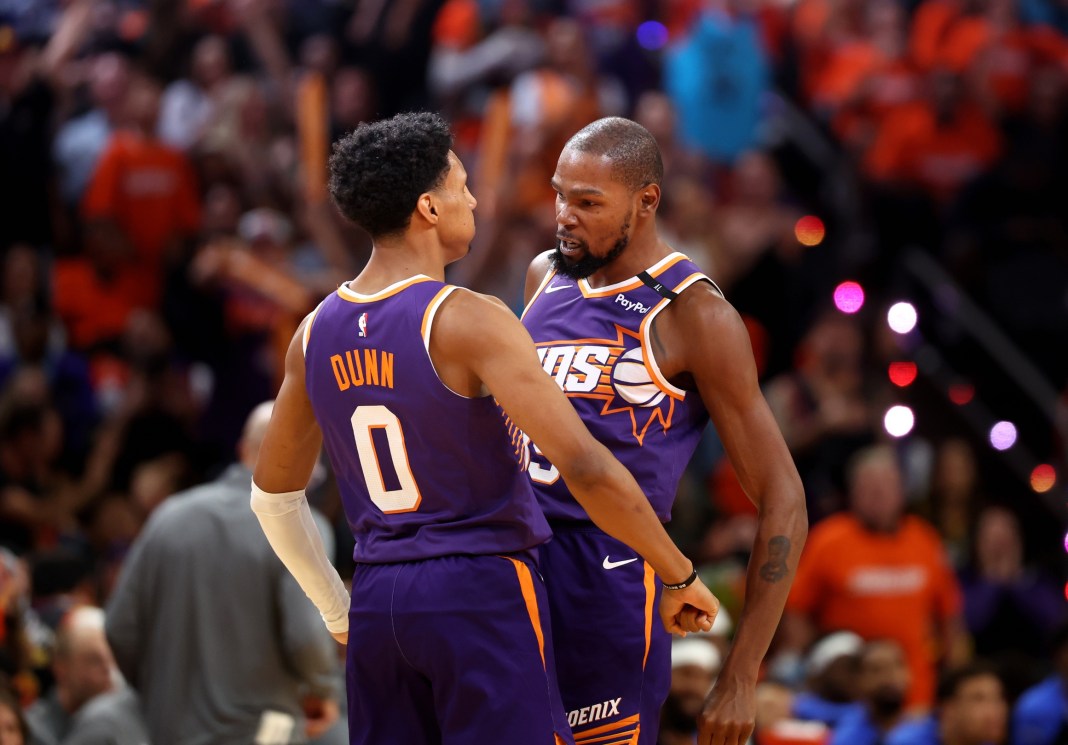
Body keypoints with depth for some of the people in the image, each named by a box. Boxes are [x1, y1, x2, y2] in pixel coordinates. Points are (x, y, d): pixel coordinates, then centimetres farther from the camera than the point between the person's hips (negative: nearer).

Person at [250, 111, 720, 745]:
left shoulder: (317, 333, 8)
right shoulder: (469, 322, -14)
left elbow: (273, 496, 18)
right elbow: (588, 469, -20)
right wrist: (680, 576, -9)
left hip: (377, 601, 7)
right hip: (483, 595, -7)